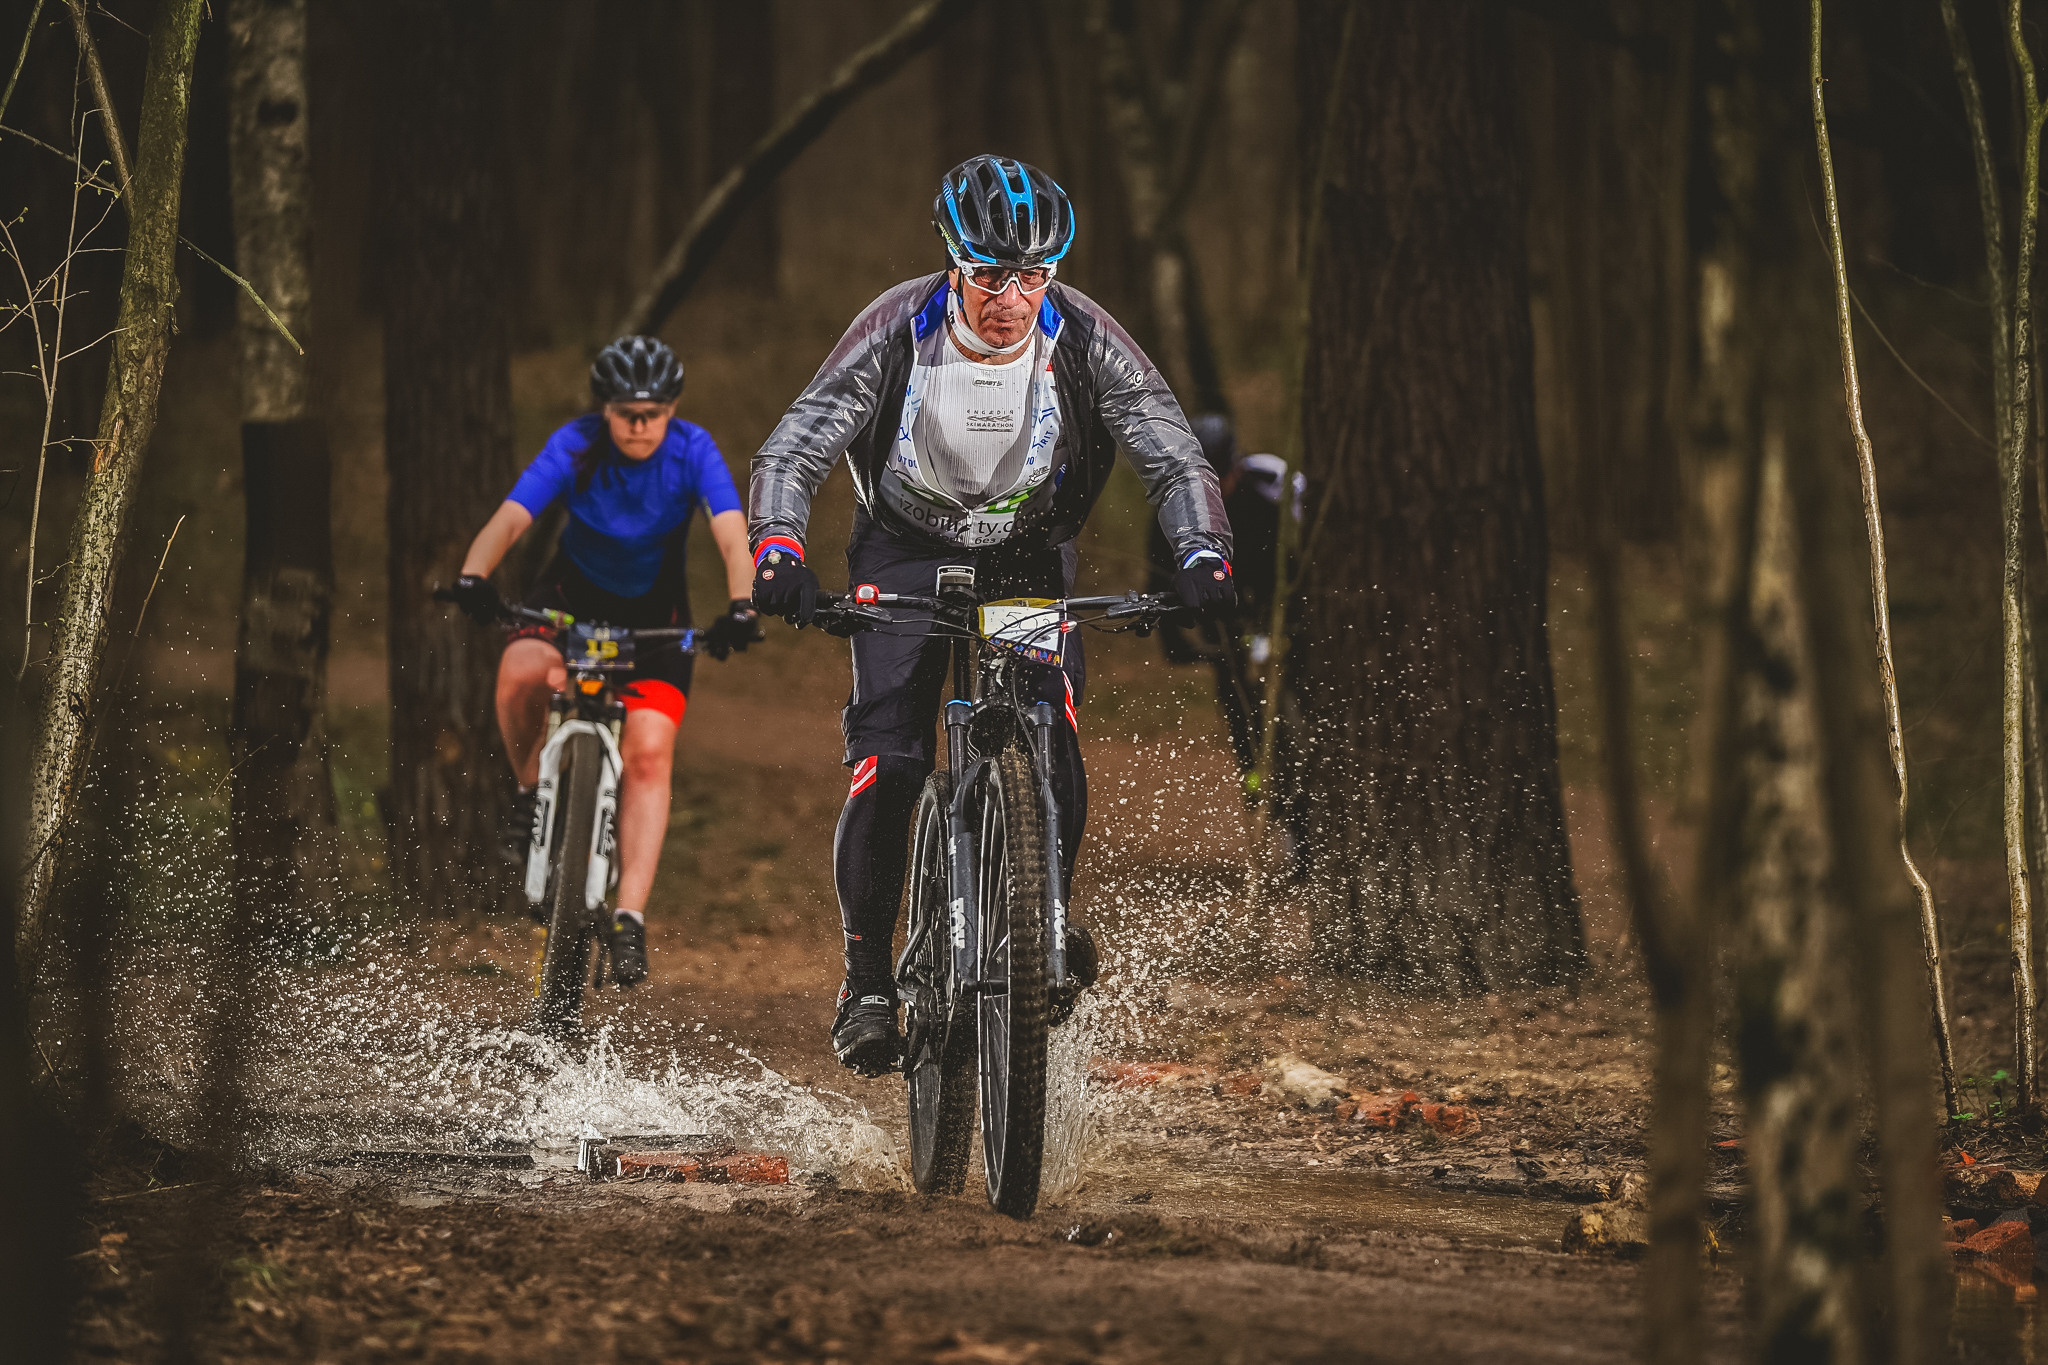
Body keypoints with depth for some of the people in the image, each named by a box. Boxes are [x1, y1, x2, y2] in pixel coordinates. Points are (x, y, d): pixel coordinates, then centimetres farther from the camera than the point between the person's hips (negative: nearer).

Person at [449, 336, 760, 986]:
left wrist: (740, 607, -53)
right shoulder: (576, 447, -23)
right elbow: (510, 518, -34)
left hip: (655, 607, 0)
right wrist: (473, 578, -54)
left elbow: (732, 536, -33)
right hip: (575, 590, 0)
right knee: (522, 672, -32)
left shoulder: (693, 451, -22)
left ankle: (630, 919, -15)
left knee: (649, 750, -17)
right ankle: (531, 785, -3)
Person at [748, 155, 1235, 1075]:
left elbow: (1176, 461, -21)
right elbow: (791, 451, -24)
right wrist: (777, 550, -43)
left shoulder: (1085, 341, -22)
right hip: (906, 550, -1)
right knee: (888, 764, -17)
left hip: (1027, 558, 1)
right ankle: (867, 979, -3)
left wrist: (1202, 555, -41)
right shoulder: (898, 331, -24)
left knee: (1052, 734, -25)